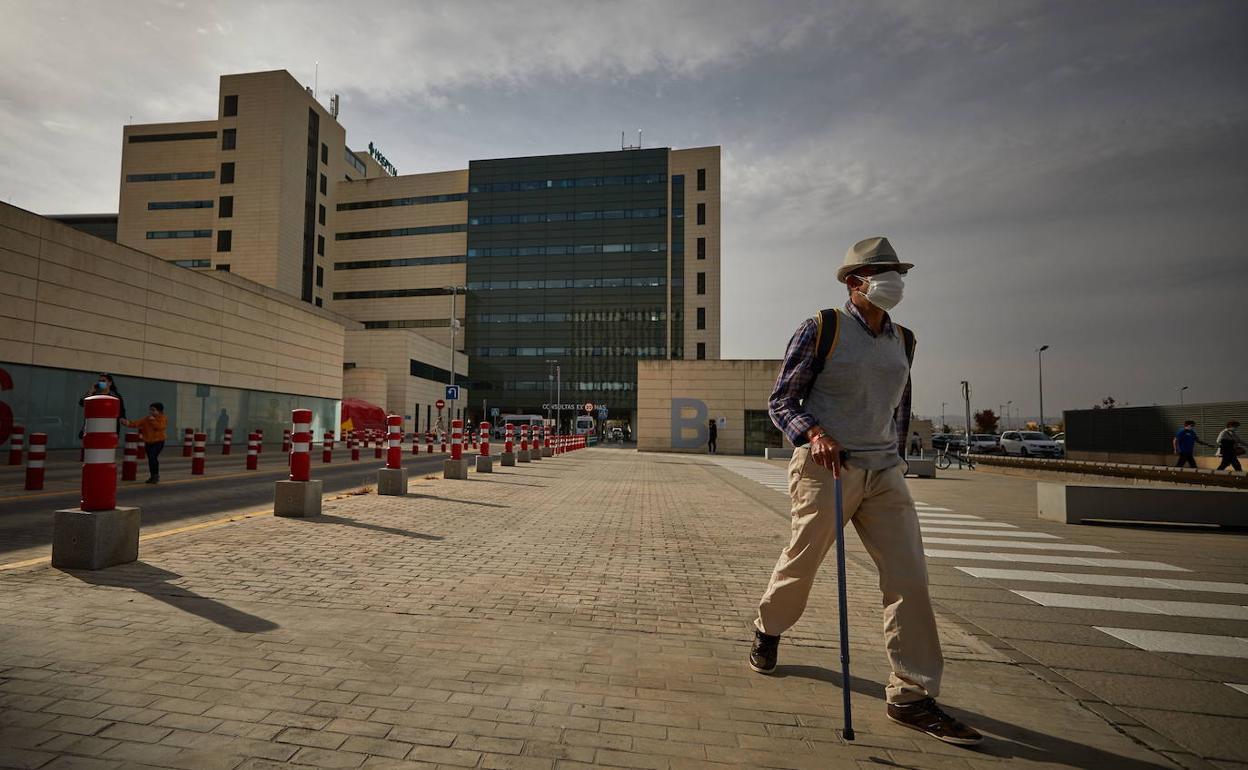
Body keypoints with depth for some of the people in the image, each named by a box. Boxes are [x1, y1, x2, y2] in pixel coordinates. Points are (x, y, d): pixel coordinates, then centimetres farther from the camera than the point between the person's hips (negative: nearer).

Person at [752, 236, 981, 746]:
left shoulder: (902, 341, 13)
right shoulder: (822, 329, -6)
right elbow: (780, 402, -6)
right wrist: (814, 433, -23)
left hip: (885, 474, 5)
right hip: (826, 469, -5)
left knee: (909, 578, -3)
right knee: (801, 565, 8)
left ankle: (911, 696, 7)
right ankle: (768, 631, 38)